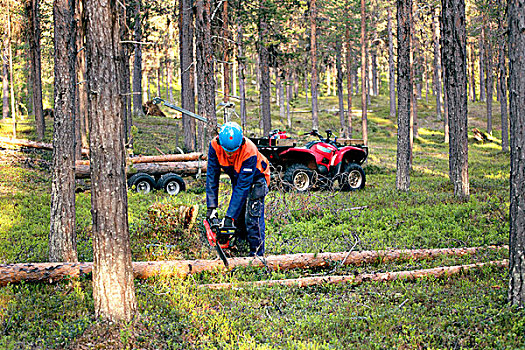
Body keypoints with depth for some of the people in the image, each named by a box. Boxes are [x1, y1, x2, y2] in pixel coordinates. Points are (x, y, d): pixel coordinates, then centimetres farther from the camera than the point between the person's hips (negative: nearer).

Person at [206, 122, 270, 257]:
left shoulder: (249, 152, -40)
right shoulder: (215, 145, -28)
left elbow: (243, 186, -37)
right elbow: (212, 176, -22)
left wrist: (230, 216, -38)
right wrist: (211, 206, -27)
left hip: (255, 178, -5)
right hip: (236, 177, 5)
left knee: (252, 217, -14)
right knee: (238, 216, 2)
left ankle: (257, 254, -8)